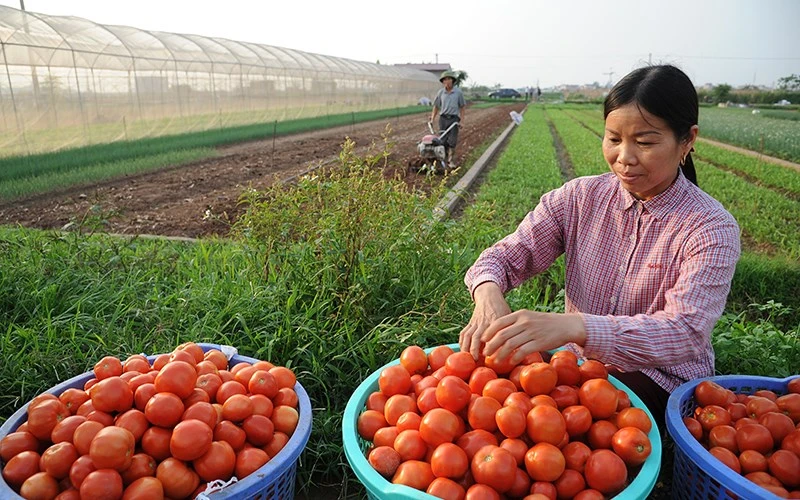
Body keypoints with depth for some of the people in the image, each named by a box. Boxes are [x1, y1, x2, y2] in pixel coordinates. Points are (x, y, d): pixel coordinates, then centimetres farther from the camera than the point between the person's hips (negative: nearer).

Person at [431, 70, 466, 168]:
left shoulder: (458, 92, -3)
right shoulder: (441, 92, 3)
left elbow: (462, 107, 1)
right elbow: (436, 106, 11)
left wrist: (462, 121, -4)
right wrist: (433, 118, 5)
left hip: (454, 119, -2)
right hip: (443, 118, 2)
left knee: (452, 141, -5)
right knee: (443, 140, 6)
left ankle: (450, 160, 2)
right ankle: (444, 159, 18)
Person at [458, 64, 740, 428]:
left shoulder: (711, 229, -14)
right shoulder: (580, 197, -2)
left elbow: (686, 332, -28)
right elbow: (507, 254, -6)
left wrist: (572, 326, -46)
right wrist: (488, 293, -32)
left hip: (660, 380, -3)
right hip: (575, 358, 3)